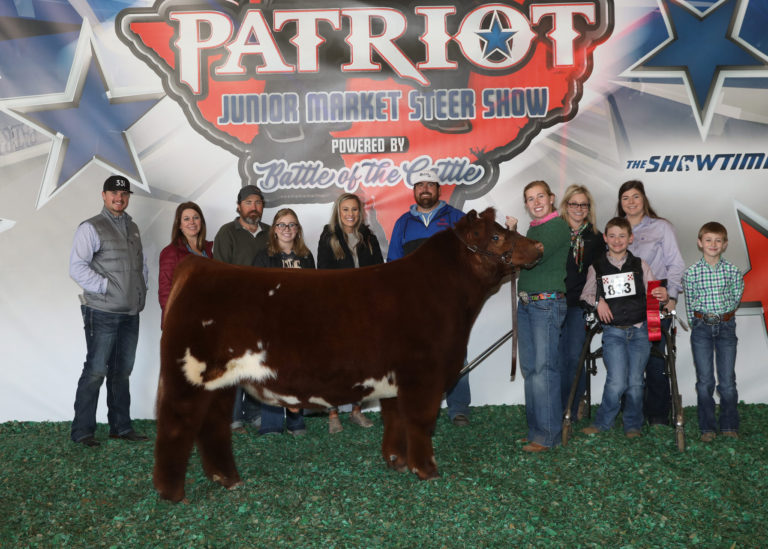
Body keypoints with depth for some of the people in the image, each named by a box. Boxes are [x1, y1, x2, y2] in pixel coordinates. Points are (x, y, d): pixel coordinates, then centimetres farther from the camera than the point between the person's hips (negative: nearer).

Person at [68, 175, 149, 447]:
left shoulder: (132, 228, 16)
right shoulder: (91, 228, -6)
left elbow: (142, 262, 26)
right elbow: (76, 267, -14)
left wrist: (142, 286, 10)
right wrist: (105, 286, -17)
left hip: (130, 313, 7)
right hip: (102, 313, -7)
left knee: (122, 371, 12)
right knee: (96, 370, -6)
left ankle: (121, 427, 21)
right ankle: (82, 431, 4)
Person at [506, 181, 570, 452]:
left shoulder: (559, 226, -8)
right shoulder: (532, 229, 18)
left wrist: (512, 233, -11)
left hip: (547, 303, -9)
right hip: (526, 303, 9)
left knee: (544, 368, -10)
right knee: (529, 368, 10)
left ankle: (547, 435, -6)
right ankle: (535, 428, 18)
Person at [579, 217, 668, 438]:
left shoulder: (640, 265, 8)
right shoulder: (596, 268, 6)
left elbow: (651, 294, 8)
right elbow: (585, 295, 12)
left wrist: (662, 296, -13)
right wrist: (597, 301, -8)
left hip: (639, 331, 1)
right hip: (613, 332, -1)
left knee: (635, 382, 2)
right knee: (617, 382, -12)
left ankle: (633, 425, 21)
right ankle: (602, 423, 9)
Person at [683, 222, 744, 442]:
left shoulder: (733, 271, -2)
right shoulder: (691, 272, -4)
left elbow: (735, 299, 7)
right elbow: (690, 303, 4)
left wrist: (723, 317, 0)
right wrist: (697, 325, 3)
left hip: (726, 326, 1)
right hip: (701, 327, 0)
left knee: (728, 381, 3)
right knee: (704, 381, 3)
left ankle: (729, 426, 18)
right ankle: (707, 428, 13)